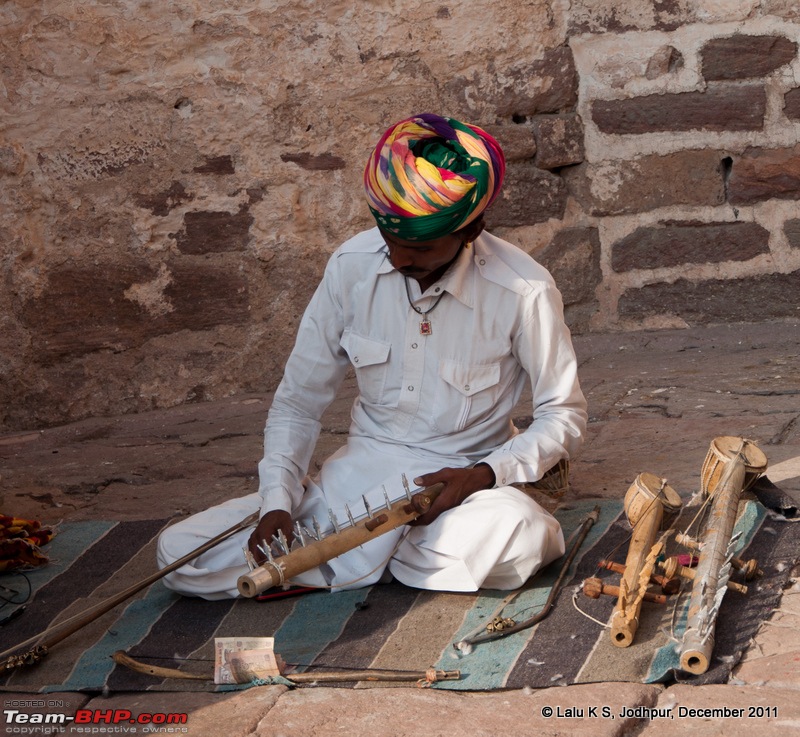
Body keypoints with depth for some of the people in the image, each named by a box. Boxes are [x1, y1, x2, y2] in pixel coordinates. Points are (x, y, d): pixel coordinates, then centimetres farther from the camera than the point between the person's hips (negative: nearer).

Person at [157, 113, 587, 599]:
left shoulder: (524, 292, -15)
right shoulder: (353, 268, -6)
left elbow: (565, 417, -3)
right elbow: (297, 404, 3)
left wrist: (485, 475, -22)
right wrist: (278, 504, -14)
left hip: (464, 482, -3)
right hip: (362, 474, 3)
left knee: (518, 543, -41)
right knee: (180, 554, -13)